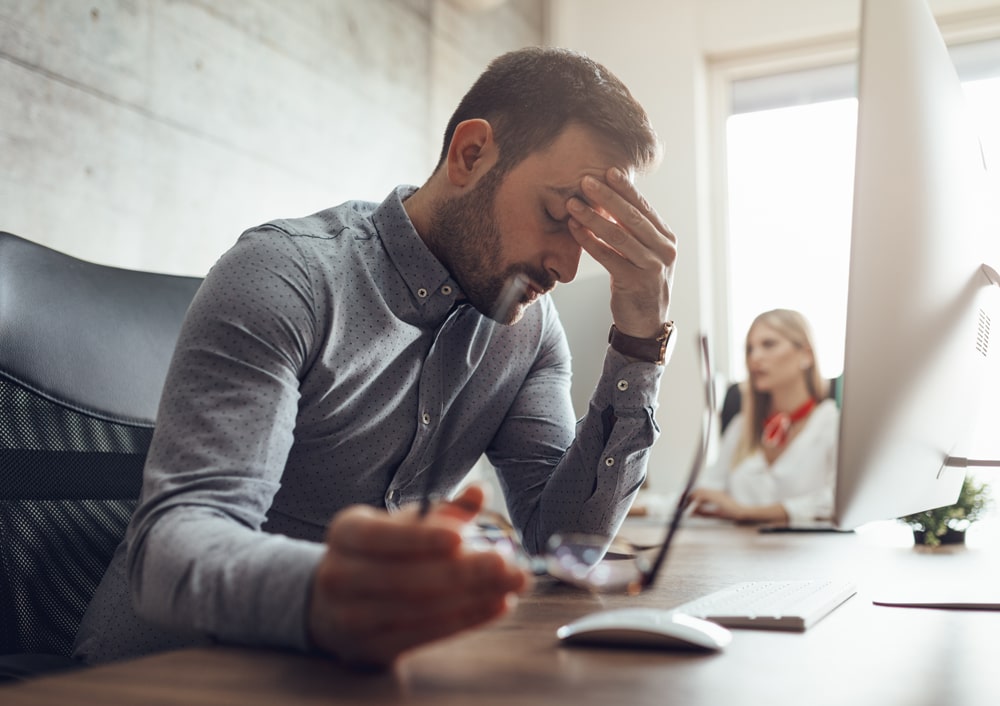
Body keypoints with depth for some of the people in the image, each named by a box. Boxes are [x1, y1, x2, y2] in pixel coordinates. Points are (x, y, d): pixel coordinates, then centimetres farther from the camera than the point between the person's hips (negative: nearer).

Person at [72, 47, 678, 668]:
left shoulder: (529, 325, 1)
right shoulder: (288, 277, -17)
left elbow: (564, 545, -5)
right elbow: (172, 544, -27)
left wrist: (642, 338, -14)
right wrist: (319, 597, -48)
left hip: (357, 662, 4)